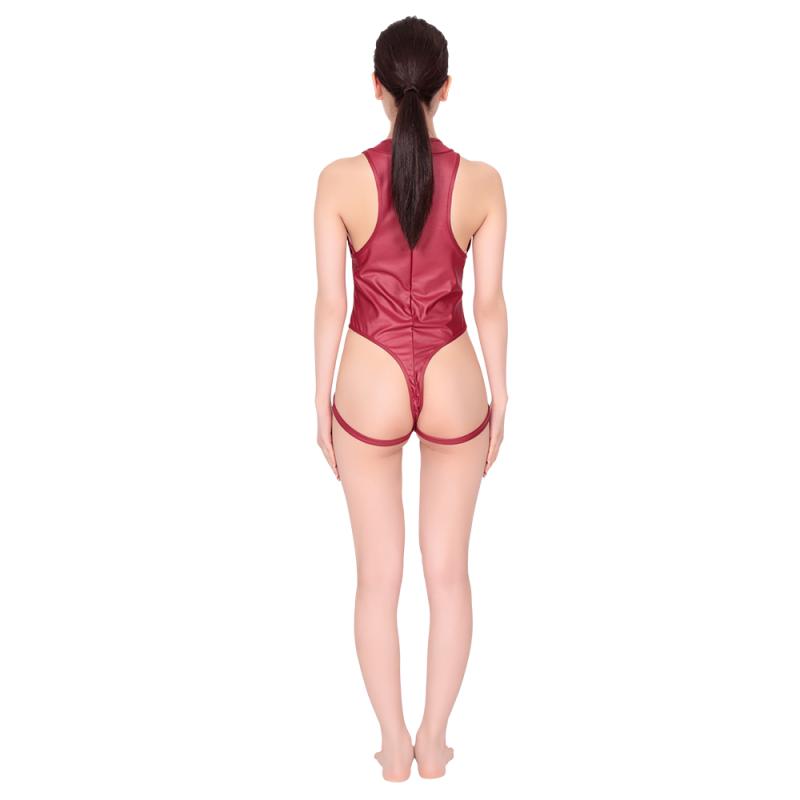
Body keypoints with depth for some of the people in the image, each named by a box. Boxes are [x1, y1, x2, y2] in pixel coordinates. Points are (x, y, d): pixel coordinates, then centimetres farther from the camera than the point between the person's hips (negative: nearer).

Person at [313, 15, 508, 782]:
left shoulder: (340, 179, -10)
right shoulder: (482, 182, -8)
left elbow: (331, 302, -6)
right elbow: (489, 302, -2)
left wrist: (322, 400, 6)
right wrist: (499, 397, 11)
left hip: (369, 388, -1)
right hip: (454, 387, 1)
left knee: (378, 578, 14)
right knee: (448, 573, 16)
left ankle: (394, 746, 27)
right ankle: (433, 741, 28)